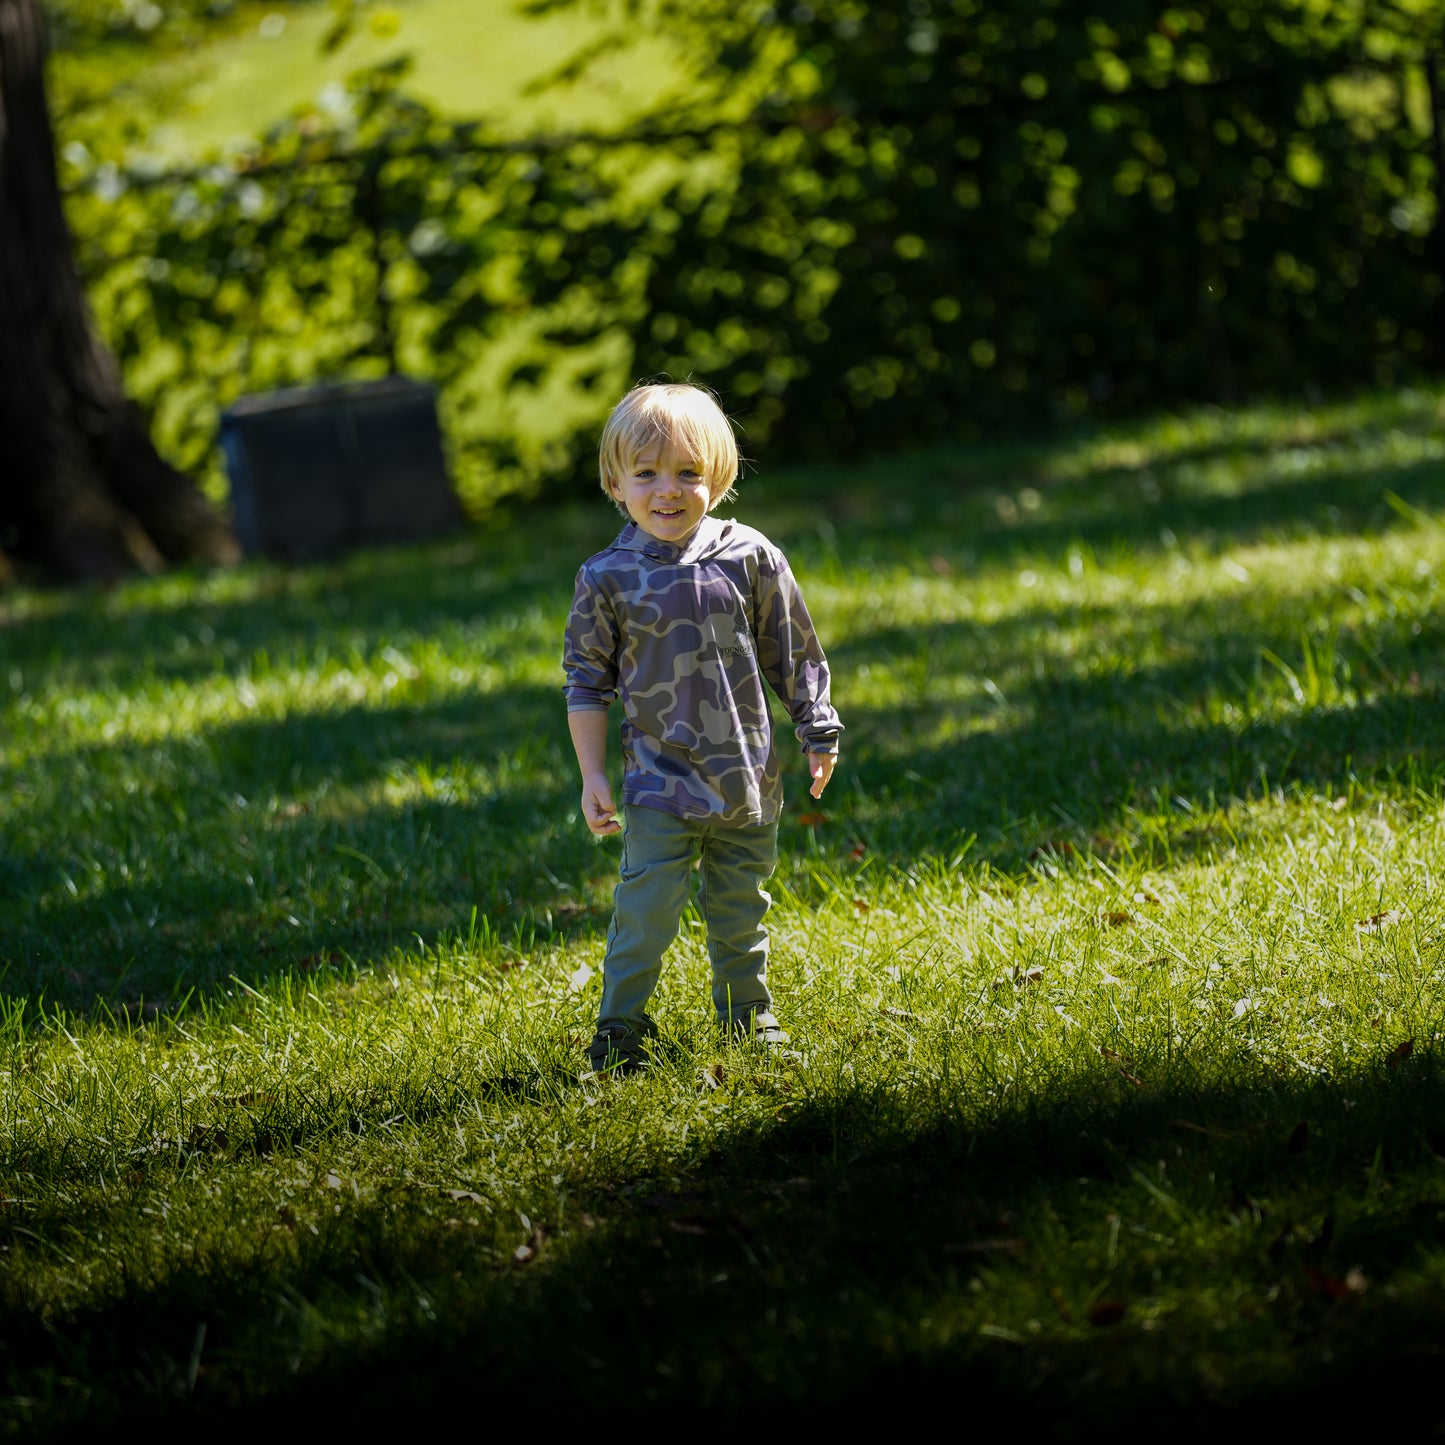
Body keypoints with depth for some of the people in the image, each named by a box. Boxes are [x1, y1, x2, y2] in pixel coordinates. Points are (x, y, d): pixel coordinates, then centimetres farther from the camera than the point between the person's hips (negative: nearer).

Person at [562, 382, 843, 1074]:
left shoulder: (749, 557, -3)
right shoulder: (608, 578, -7)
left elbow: (794, 653, 7)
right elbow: (586, 680, 1)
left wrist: (818, 733, 10)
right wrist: (592, 776, -2)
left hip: (746, 776, 2)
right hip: (660, 781, -2)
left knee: (741, 907, 14)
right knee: (647, 907, -9)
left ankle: (747, 1011, 31)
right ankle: (620, 1025, 3)